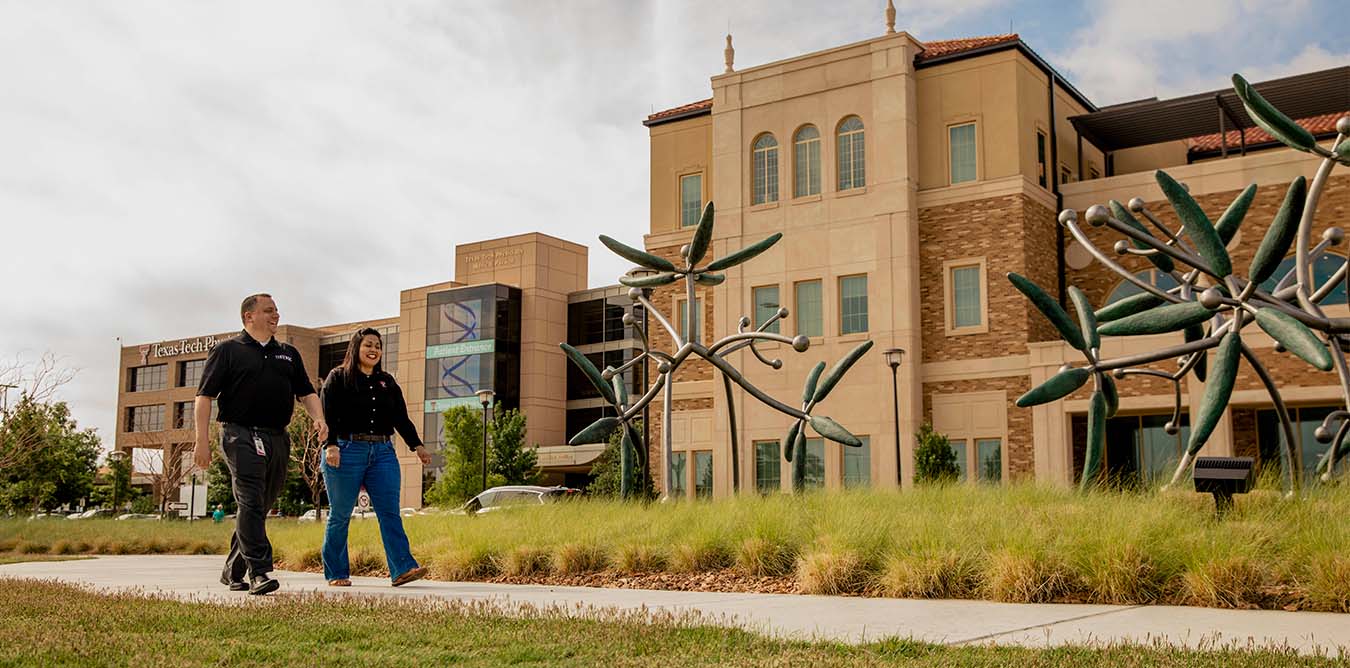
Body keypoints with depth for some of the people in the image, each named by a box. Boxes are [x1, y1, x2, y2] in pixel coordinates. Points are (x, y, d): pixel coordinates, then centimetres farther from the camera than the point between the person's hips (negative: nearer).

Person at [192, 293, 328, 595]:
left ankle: (233, 571, 21)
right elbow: (205, 396, 0)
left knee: (261, 507, 9)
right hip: (241, 435, -5)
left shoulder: (289, 354, 20)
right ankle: (259, 572, -20)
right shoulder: (227, 351, 5)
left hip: (277, 439, 6)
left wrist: (318, 418, -4)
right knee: (251, 503, -16)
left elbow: (306, 392, 18)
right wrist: (202, 440, -10)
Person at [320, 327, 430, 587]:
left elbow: (401, 418, 17)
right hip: (347, 451, -4)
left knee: (390, 512, -7)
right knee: (340, 515, 3)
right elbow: (327, 415, -7)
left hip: (382, 452, 4)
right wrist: (330, 445, -20)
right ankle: (336, 574, 13)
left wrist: (417, 446, 6)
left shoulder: (387, 382, 19)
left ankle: (403, 569, -14)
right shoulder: (338, 377, 3)